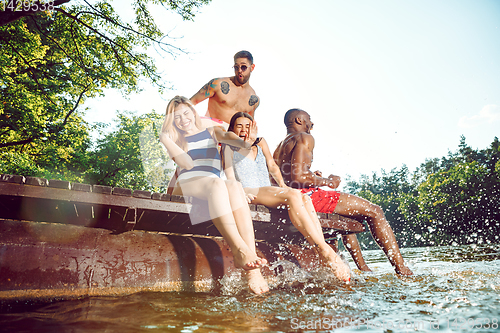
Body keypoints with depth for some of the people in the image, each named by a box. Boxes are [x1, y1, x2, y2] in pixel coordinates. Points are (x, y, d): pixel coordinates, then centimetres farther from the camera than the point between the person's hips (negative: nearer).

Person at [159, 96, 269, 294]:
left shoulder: (211, 132, 27)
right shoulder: (175, 140, 21)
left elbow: (229, 137, 3)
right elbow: (187, 163, -1)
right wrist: (165, 138, -1)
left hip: (213, 187, 2)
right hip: (185, 186, -2)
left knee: (234, 186, -35)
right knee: (216, 183, -36)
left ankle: (251, 269, -47)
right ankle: (240, 250, -52)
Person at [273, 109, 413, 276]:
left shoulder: (279, 147, 22)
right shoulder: (304, 138, -6)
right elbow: (298, 176, -20)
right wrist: (327, 182, -6)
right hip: (307, 195, -10)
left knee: (347, 214, 33)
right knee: (374, 211, -4)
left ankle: (363, 268, 33)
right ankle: (402, 269, -5)